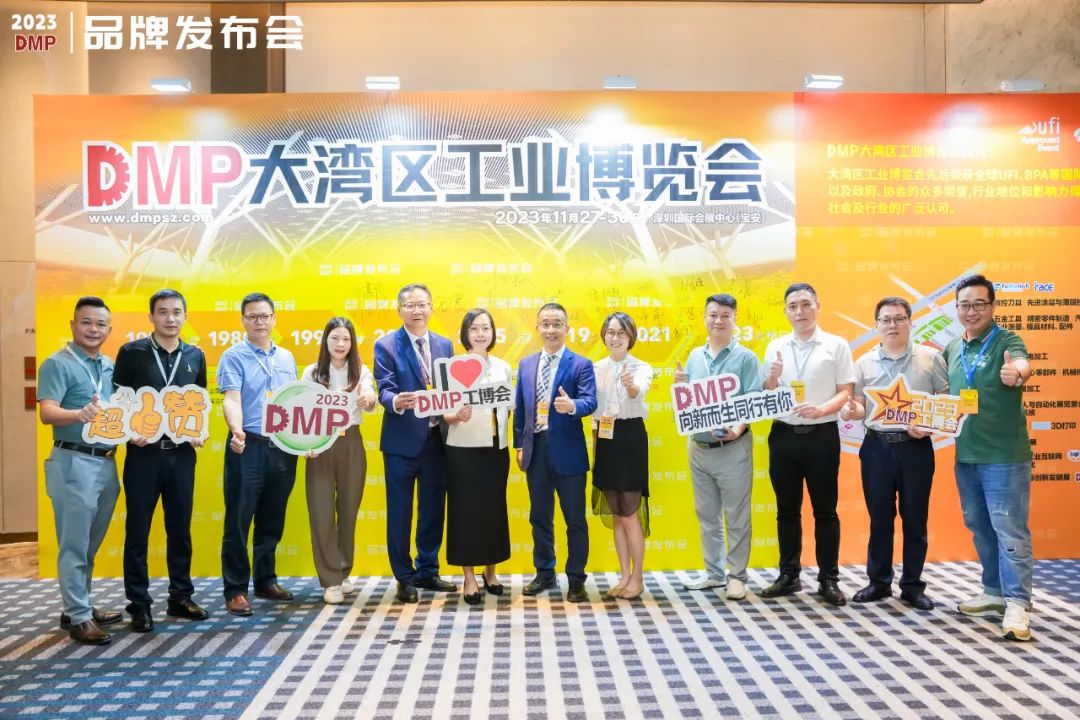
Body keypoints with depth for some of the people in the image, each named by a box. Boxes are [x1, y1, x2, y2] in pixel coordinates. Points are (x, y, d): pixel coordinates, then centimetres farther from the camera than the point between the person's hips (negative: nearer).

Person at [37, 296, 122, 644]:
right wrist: (80, 414, -40)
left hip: (106, 462, 7)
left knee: (90, 544, 15)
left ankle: (79, 606, 27)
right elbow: (47, 413, -21)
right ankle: (78, 617, 6)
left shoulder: (111, 366, 12)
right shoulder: (57, 364, -8)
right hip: (74, 462, -7)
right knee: (74, 544, 0)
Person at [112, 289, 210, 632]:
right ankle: (139, 604, 14)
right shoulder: (131, 352, -2)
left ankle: (181, 597, 22)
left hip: (182, 454, 3)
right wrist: (129, 433, -15)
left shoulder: (195, 356, 8)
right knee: (137, 530, 4)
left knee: (180, 528, 11)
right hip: (143, 453, -3)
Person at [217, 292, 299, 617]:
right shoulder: (233, 356, -4)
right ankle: (235, 590, 7)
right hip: (248, 447, -5)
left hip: (283, 448, 5)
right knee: (238, 521, 0)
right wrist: (237, 432, -35)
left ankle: (266, 581, 24)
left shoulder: (286, 358, 13)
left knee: (272, 521, 13)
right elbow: (231, 399, -17)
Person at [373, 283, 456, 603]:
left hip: (436, 439, 5)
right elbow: (384, 390, -13)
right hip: (402, 442, -4)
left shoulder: (444, 345, 10)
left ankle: (427, 572, 28)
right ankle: (404, 578, 18)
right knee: (400, 513, 5)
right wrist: (396, 401, -35)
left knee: (433, 510, 13)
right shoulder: (386, 346, -4)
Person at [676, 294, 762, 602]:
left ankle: (736, 575, 13)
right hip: (698, 446, 5)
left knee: (736, 517, 2)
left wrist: (739, 427, -26)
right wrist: (680, 385, -6)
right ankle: (714, 572, 25)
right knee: (707, 515, 13)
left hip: (732, 447, -5)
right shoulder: (694, 356, 10)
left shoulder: (745, 357, -5)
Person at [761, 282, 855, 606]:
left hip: (822, 435, -3)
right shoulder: (776, 347, 8)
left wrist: (821, 409, -20)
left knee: (825, 510, 4)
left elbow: (845, 392, -3)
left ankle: (829, 579, 13)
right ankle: (789, 575, 20)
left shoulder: (836, 345, 0)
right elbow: (766, 396, 10)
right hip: (784, 434, 3)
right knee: (787, 509, 9)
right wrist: (772, 378, -11)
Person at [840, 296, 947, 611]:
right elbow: (860, 408, 9)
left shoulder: (930, 357, 2)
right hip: (877, 447, 2)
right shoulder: (865, 363, 7)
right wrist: (851, 411, -15)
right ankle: (879, 582, 21)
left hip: (916, 447, -1)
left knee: (915, 519, 5)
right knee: (879, 518, 8)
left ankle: (912, 586, 18)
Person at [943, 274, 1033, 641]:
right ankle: (995, 592, 28)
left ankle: (1017, 604, 3)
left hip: (1004, 455, -7)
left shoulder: (1007, 341, -9)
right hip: (965, 456, 7)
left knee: (1010, 530, -3)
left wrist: (1017, 373, -55)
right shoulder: (952, 349, 9)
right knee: (980, 528, 15)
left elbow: (1022, 363, -32)